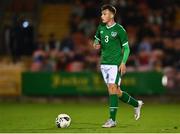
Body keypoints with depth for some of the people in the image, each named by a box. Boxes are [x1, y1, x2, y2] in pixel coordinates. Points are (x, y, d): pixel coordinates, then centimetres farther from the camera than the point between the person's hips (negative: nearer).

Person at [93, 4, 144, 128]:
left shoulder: (119, 30, -7)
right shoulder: (101, 28, 9)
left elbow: (126, 48, -3)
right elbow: (96, 39, 26)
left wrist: (123, 63, -15)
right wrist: (96, 44, 2)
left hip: (116, 64, -6)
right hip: (104, 63, 6)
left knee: (113, 88, -14)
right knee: (116, 91, 9)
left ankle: (112, 120, -13)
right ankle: (136, 104, 30)